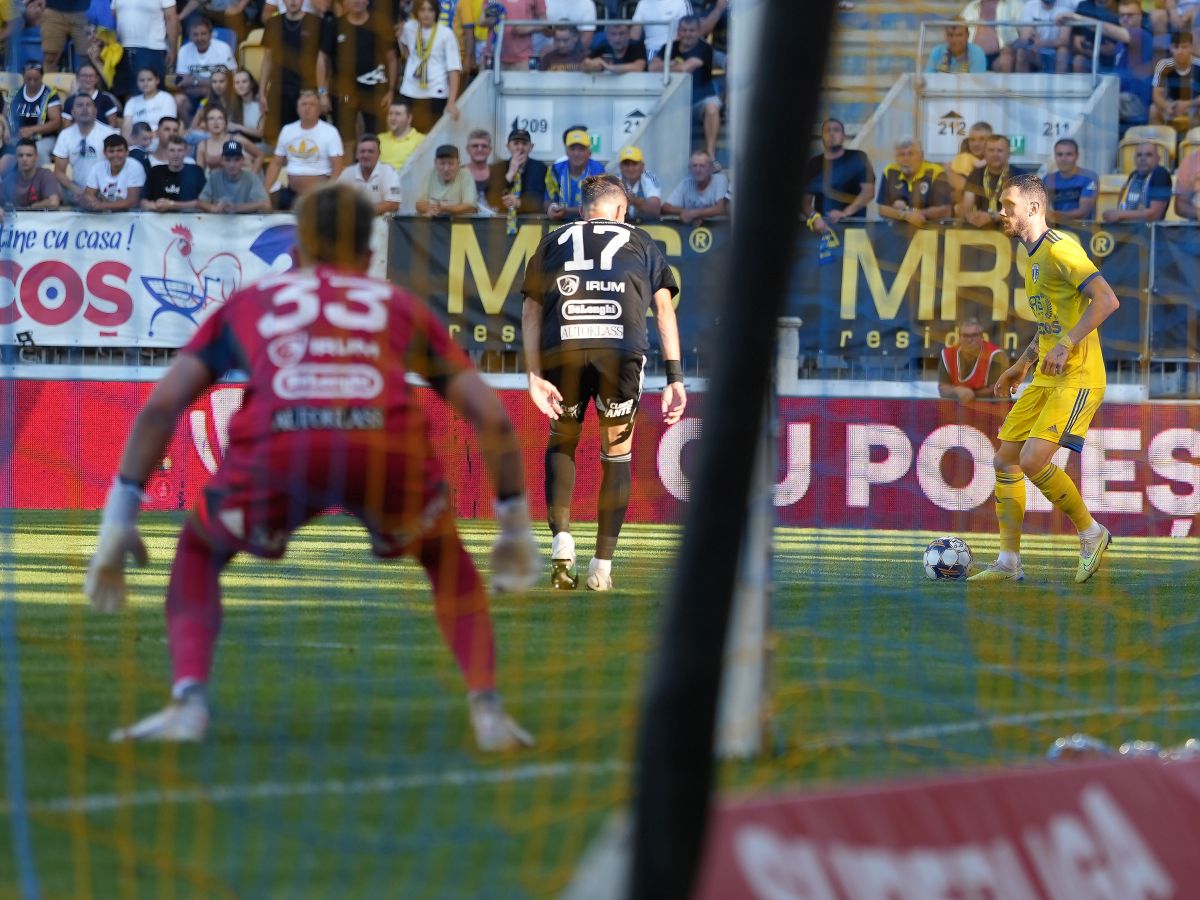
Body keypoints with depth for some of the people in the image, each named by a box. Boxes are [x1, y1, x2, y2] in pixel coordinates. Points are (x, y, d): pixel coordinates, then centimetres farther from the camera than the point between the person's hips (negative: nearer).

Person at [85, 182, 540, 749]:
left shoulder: (246, 304, 32)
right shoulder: (401, 306, 33)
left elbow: (160, 408, 21)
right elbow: (492, 418, 27)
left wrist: (118, 524, 24)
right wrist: (515, 525, 38)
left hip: (275, 448, -1)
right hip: (388, 447, 1)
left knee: (199, 552, 29)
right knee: (445, 556, 32)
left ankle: (188, 702, 5)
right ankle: (487, 711, 14)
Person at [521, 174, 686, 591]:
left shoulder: (554, 241, 25)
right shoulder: (640, 242, 24)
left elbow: (531, 310, 13)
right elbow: (664, 307, 13)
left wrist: (534, 376, 6)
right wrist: (674, 378, 7)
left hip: (562, 348, 1)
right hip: (622, 348, -1)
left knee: (562, 440, 24)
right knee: (617, 452, 16)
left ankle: (561, 540, 5)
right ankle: (602, 565, 13)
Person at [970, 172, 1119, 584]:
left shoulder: (1058, 248, -14)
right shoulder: (1034, 257, 17)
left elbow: (1106, 300, -23)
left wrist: (1066, 345, -27)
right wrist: (1023, 364, 21)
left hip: (1077, 378, -10)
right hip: (1046, 379, 10)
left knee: (1033, 460, -19)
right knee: (1005, 460, 5)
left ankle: (1091, 534, 0)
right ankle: (1008, 562, 10)